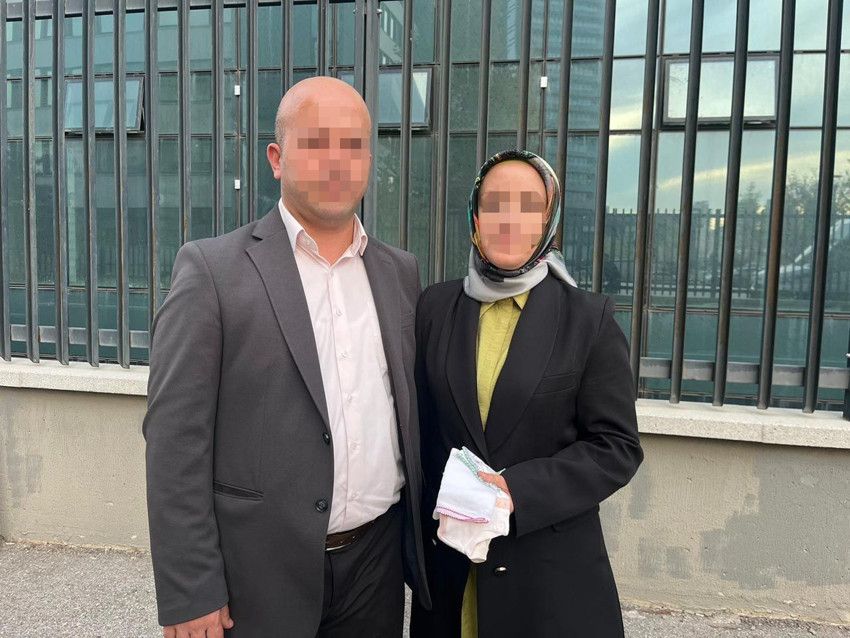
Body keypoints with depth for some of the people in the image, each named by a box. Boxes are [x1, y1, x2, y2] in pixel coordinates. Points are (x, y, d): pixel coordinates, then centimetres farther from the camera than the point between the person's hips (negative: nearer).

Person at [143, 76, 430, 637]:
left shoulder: (401, 272, 3)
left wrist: (423, 542, 8)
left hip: (378, 560, 4)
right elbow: (177, 439, -11)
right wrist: (189, 593, -11)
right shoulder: (212, 268, -10)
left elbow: (411, 414, 8)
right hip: (259, 569, -3)